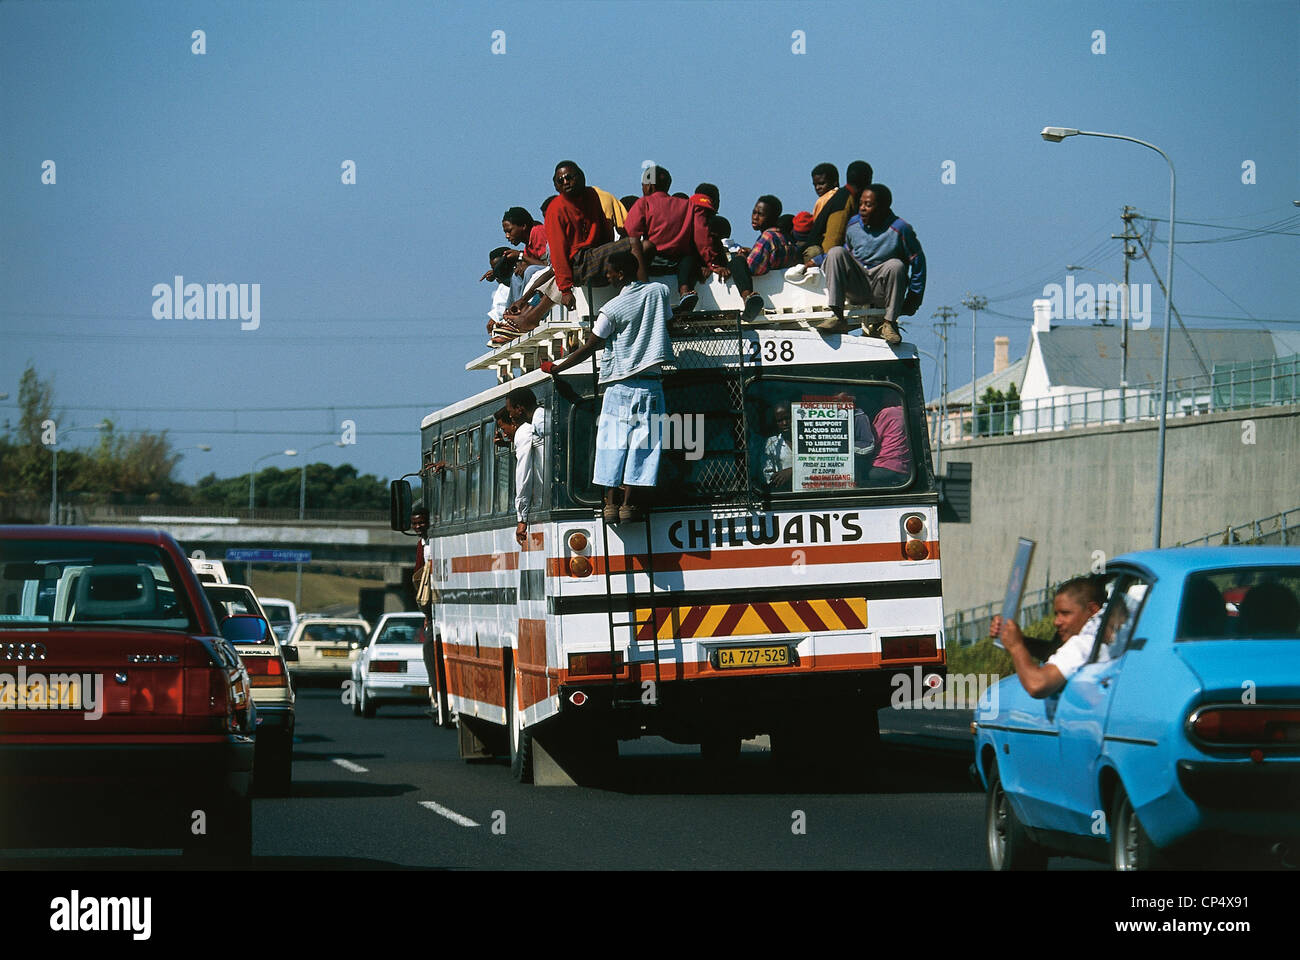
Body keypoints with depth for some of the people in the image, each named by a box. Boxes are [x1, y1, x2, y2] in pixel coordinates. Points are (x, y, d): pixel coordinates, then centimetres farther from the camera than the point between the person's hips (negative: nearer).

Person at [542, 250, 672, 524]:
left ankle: (611, 503, 0)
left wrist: (556, 368, 9)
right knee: (641, 444, 1)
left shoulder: (612, 309, -8)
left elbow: (589, 348, -3)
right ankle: (629, 503, -2)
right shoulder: (659, 291, 2)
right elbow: (666, 325, 16)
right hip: (651, 383, 3)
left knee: (612, 444, 2)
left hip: (619, 385, -3)